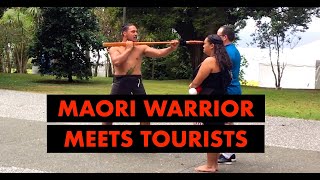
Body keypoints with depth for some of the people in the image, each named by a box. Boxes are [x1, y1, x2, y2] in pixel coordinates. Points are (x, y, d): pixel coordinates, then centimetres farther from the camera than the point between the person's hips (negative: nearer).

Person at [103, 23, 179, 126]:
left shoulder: (141, 48, 6)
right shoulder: (114, 48, 3)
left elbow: (159, 53, -6)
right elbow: (116, 62, -17)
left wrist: (171, 48, -24)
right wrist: (129, 48, -9)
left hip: (136, 82, 2)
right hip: (120, 82, -2)